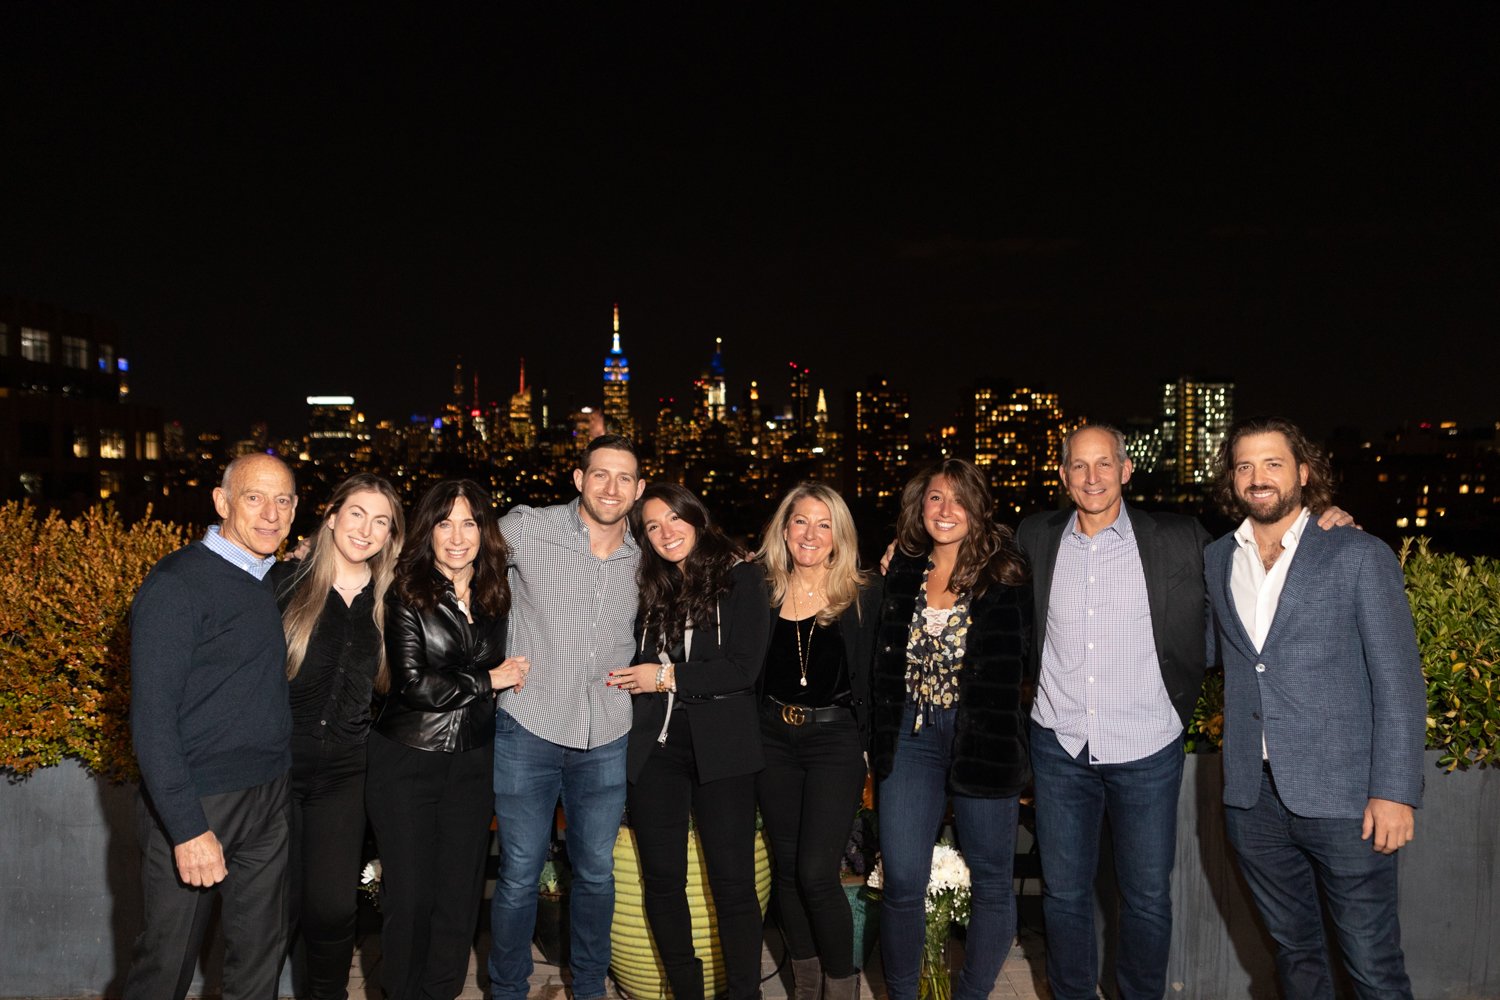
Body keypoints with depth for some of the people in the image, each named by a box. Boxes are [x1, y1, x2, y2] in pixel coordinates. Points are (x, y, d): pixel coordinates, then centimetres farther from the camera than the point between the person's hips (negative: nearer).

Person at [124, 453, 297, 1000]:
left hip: (269, 799, 6)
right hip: (196, 803, -6)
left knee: (260, 952, 15)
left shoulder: (277, 580, 8)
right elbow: (152, 718, -18)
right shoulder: (177, 584, -14)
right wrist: (188, 828, -21)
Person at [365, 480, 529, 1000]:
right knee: (410, 894, 4)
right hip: (407, 762, -4)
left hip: (472, 763, 4)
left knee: (460, 894, 9)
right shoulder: (407, 594, -9)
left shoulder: (496, 596, 5)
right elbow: (413, 684, -17)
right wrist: (489, 680, -11)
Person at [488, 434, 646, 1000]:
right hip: (528, 729, -3)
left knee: (596, 871, 15)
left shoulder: (641, 560, 5)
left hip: (606, 740, 4)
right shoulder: (525, 529, -8)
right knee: (520, 874, 5)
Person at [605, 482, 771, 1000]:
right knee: (662, 878, 8)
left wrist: (668, 677, -9)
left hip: (720, 746, -4)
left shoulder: (740, 579, -2)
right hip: (654, 746, 4)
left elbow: (744, 667, -10)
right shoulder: (649, 588, 12)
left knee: (732, 880, -2)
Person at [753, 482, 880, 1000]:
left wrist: (873, 744, -11)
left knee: (816, 873, -8)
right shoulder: (764, 590, 1)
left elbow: (879, 672, -6)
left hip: (836, 739, -3)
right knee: (786, 868, 11)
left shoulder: (863, 594, -6)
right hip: (774, 738, 4)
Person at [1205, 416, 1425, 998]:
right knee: (1293, 951, 18)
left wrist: (1395, 791, -12)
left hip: (1343, 798, -4)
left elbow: (1399, 682, -7)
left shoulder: (1361, 557, -4)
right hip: (1252, 797, 4)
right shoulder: (1215, 561, 8)